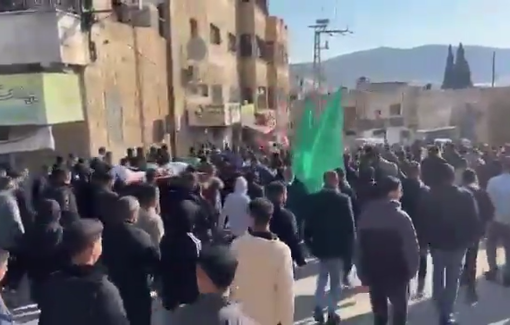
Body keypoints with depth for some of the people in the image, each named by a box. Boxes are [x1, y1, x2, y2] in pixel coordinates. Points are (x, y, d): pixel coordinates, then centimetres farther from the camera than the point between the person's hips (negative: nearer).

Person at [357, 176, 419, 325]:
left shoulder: (365, 215, -3)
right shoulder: (401, 217, -17)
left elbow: (359, 246, 1)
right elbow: (412, 246, -15)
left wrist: (363, 273, 8)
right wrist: (412, 269, 1)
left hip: (373, 273, 4)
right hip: (397, 273, -4)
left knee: (379, 311, 16)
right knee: (400, 309, 16)